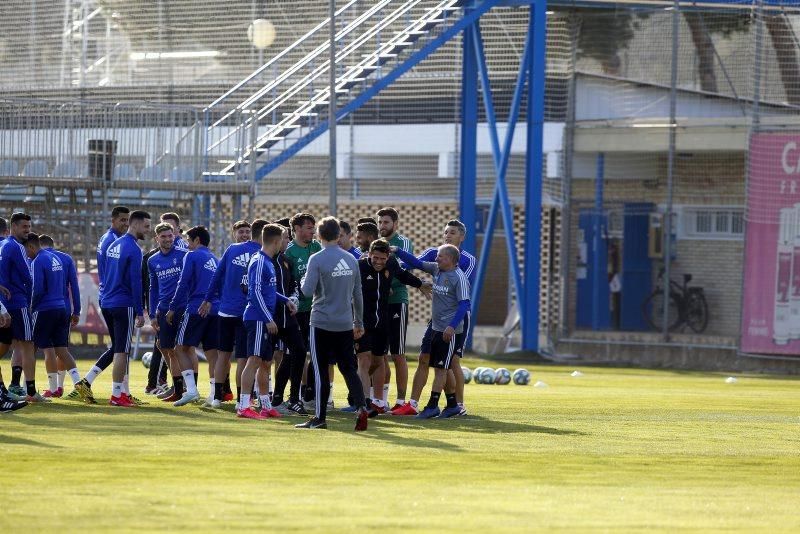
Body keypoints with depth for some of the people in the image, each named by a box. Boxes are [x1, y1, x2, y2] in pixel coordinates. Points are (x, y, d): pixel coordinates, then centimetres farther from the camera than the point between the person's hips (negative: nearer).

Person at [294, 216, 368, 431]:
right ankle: (361, 407, -11)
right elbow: (357, 294, 12)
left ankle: (320, 417, 6)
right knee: (349, 369, 8)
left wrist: (303, 281, 7)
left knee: (321, 371, 3)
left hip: (322, 322, -4)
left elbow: (308, 290, -16)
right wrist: (359, 322, 20)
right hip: (345, 323, 4)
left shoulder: (317, 259, -10)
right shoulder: (351, 260, 6)